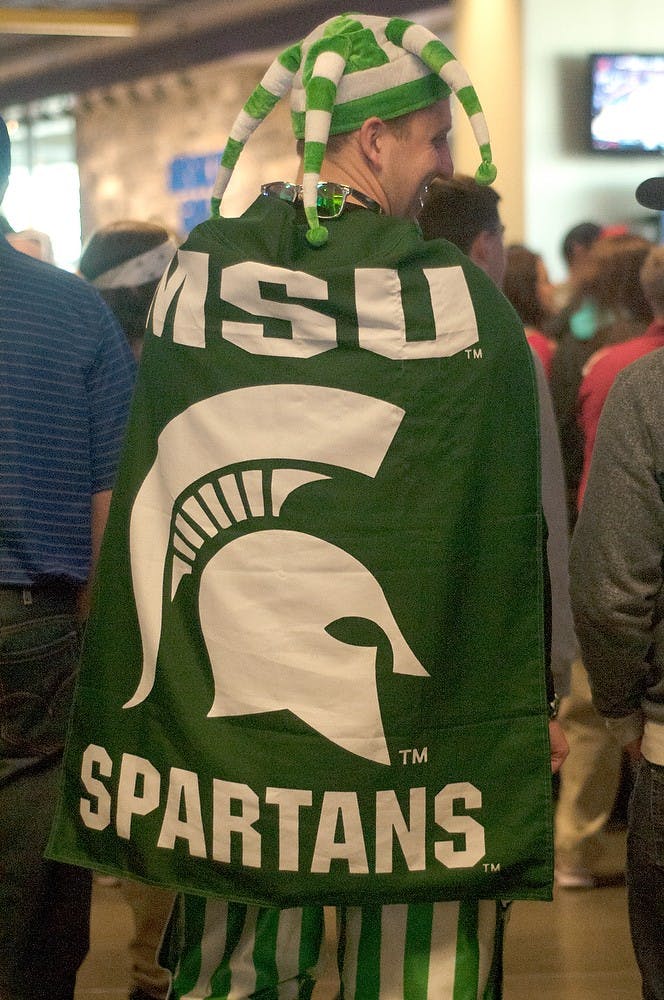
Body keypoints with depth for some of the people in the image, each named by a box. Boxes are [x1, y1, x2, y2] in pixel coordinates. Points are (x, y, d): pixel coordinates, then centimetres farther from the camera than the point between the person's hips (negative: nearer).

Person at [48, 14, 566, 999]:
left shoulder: (194, 271, 0)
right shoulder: (464, 298, -10)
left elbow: (142, 501, 5)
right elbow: (509, 528, -7)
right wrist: (534, 705, 4)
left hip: (220, 716, 3)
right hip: (419, 733, -3)